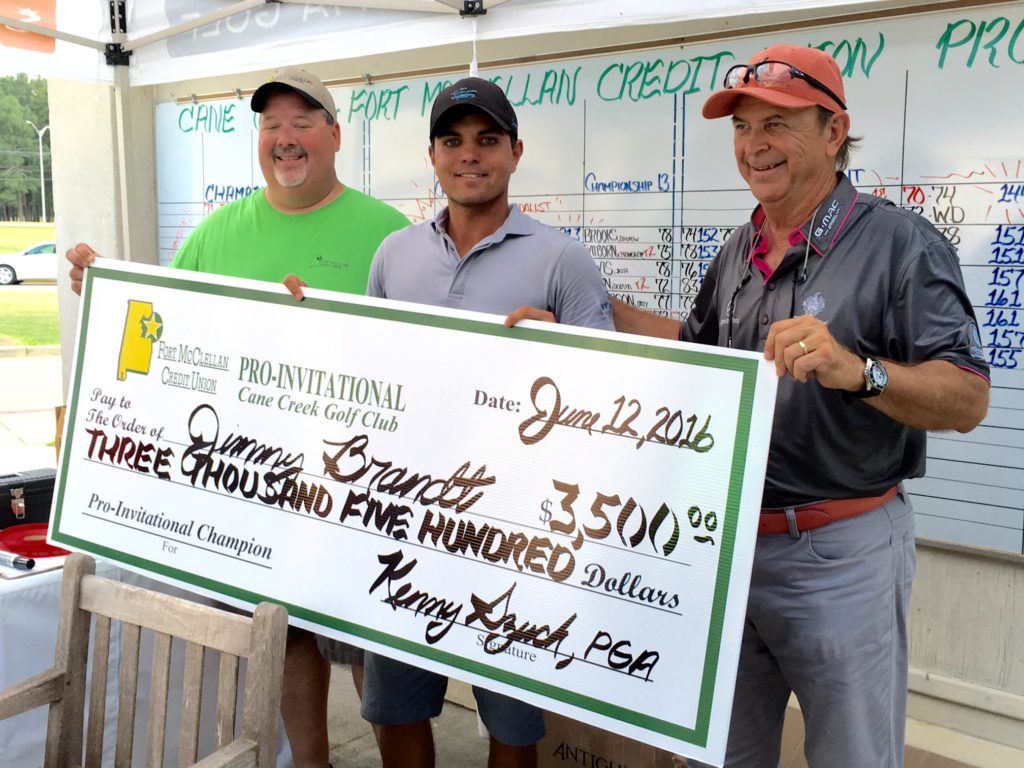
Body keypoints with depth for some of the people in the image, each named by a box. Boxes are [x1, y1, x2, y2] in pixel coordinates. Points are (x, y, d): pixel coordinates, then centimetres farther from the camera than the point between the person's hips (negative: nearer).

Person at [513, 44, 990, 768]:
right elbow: (699, 345, 23)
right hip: (729, 540, 6)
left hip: (840, 552, -6)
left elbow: (968, 400, -17)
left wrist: (857, 370, -35)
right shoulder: (739, 251, 8)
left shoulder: (901, 243, -12)